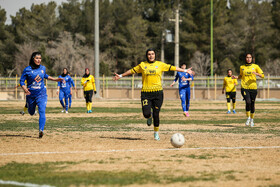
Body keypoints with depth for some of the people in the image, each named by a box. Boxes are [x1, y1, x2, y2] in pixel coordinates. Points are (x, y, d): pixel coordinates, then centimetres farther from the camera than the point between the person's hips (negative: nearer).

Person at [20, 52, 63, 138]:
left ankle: (41, 130, -26)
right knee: (31, 112, 18)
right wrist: (25, 89, -26)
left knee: (42, 111, -18)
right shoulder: (27, 70, -10)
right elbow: (21, 81, -7)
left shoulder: (43, 68, 1)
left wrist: (54, 79, 17)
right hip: (31, 94, -1)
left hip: (41, 94, 1)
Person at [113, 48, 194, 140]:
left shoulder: (160, 64, 7)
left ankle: (156, 133, 17)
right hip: (146, 93, 0)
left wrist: (185, 71, 10)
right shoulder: (142, 65, 9)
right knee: (146, 114, -11)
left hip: (157, 92, 0)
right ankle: (150, 116, 28)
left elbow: (172, 68, 10)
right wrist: (120, 76, 26)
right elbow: (132, 71, 19)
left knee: (156, 114, -2)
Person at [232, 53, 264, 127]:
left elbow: (262, 75, 1)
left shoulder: (255, 66, 5)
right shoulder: (242, 67, 10)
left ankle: (252, 120, 24)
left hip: (253, 88, 0)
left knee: (252, 104, 5)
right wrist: (236, 77, 6)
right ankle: (248, 118, -2)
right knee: (248, 102, -20)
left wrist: (256, 73, -18)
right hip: (244, 88, 0)